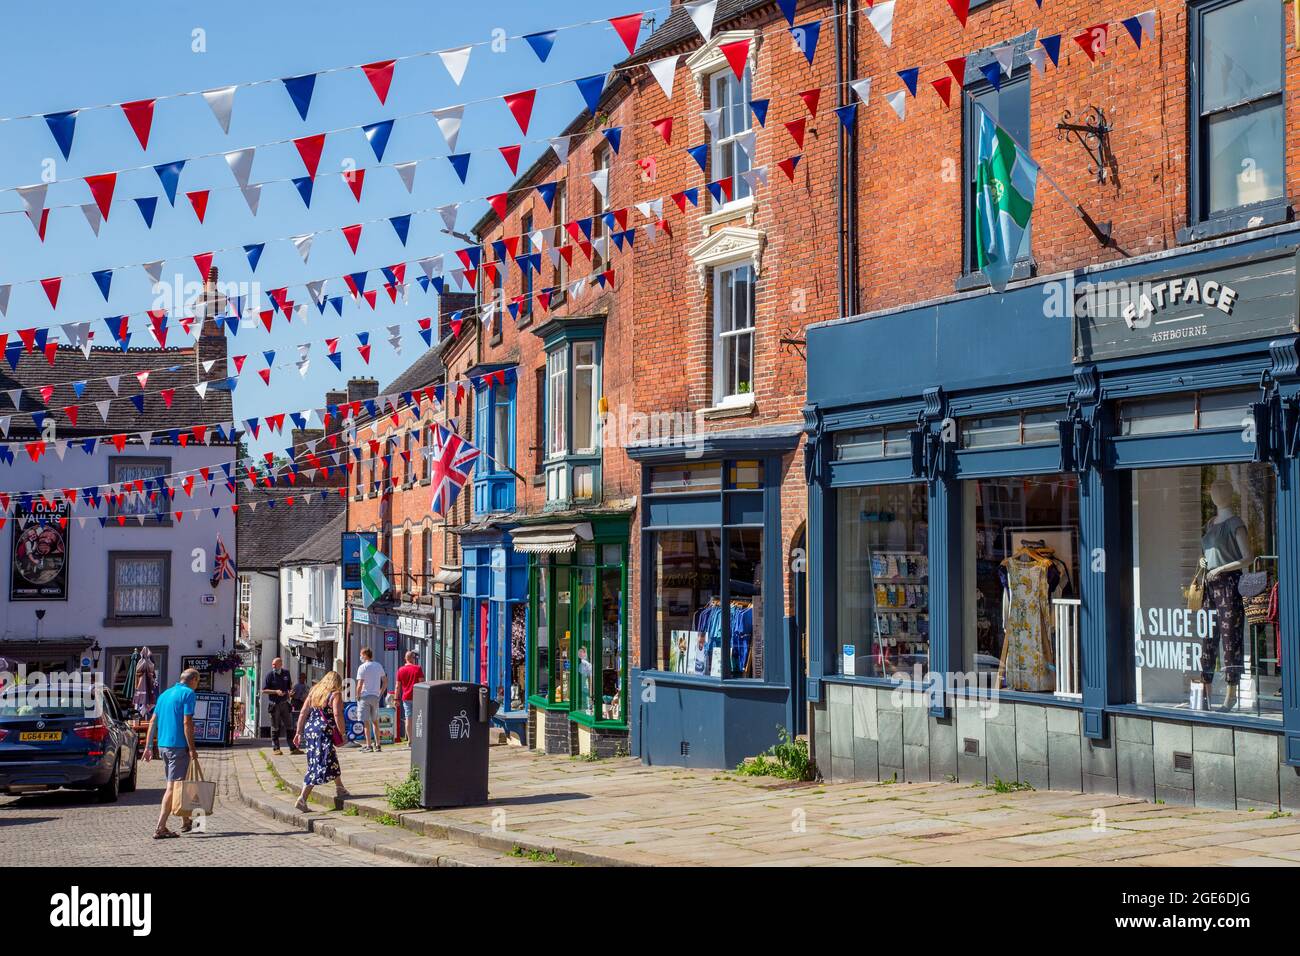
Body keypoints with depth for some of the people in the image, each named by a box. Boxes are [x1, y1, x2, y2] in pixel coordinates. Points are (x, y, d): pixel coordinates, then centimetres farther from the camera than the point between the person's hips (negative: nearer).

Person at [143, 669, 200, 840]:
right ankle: (160, 828, -9)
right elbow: (187, 723, -16)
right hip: (178, 745, -8)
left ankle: (186, 822, 29)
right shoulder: (188, 693, -8)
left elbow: (153, 721, 14)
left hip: (162, 744, 8)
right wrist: (192, 749, -13)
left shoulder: (165, 694, 16)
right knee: (172, 787, -5)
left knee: (173, 785, 16)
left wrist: (148, 747, 16)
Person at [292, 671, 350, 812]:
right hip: (325, 732, -7)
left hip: (309, 730, 7)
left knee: (332, 760, 20)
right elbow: (337, 714, -16)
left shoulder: (313, 692, 15)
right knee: (319, 765, -7)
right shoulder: (335, 695, -3)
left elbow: (303, 713, 12)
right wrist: (342, 733, -10)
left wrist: (298, 732, 13)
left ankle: (340, 788, 29)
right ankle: (302, 798, -16)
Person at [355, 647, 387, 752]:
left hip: (365, 696, -6)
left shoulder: (362, 667, -11)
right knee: (375, 721, 14)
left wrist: (358, 696, -4)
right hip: (375, 696, 6)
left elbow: (360, 685, -16)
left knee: (366, 721, -2)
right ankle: (377, 745, 15)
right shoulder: (379, 666, 8)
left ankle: (368, 745, -4)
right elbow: (385, 682, 11)